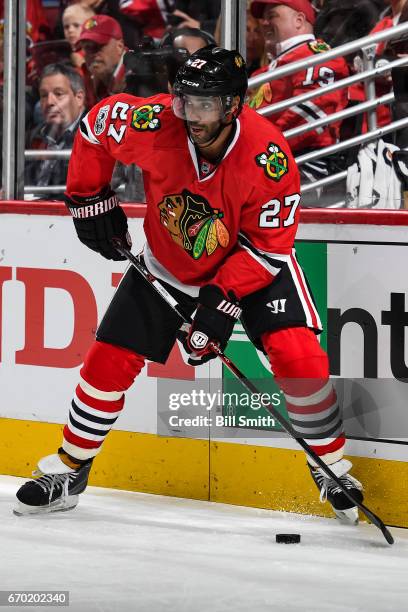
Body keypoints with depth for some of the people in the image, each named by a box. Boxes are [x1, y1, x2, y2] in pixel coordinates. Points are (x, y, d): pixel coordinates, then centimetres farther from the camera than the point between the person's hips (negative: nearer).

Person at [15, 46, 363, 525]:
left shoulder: (269, 157, -33)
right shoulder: (156, 124, -28)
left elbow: (269, 247, -24)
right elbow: (96, 124, -6)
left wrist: (222, 301, -31)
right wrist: (89, 199, -3)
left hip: (252, 263, -3)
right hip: (166, 266, 3)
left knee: (297, 355, -21)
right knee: (109, 360, 0)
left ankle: (331, 466, -1)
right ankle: (69, 469, 19)